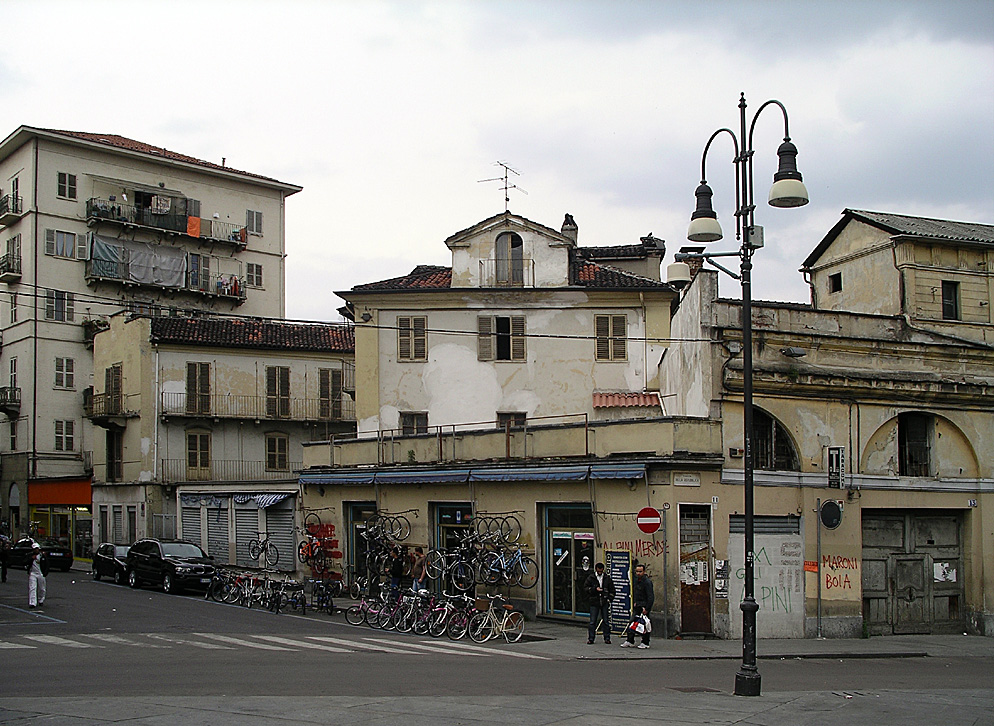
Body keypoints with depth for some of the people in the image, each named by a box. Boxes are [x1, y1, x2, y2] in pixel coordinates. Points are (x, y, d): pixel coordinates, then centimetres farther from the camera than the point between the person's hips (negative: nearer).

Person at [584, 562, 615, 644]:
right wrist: (595, 589, -12)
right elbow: (585, 587, 1)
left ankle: (607, 638, 13)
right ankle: (591, 638, 4)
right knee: (592, 622, -1)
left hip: (605, 603, 1)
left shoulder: (607, 578, 8)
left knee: (606, 621, 5)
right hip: (594, 602, -1)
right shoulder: (591, 577, 3)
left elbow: (612, 589, 14)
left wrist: (610, 598, 3)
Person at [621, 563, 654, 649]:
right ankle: (630, 641, 8)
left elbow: (650, 597, -17)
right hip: (637, 606, 8)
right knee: (632, 623, 4)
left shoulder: (647, 582, -14)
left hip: (644, 606, -8)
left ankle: (645, 643, 5)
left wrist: (646, 608, -20)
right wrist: (634, 603, 14)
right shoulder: (636, 581, 12)